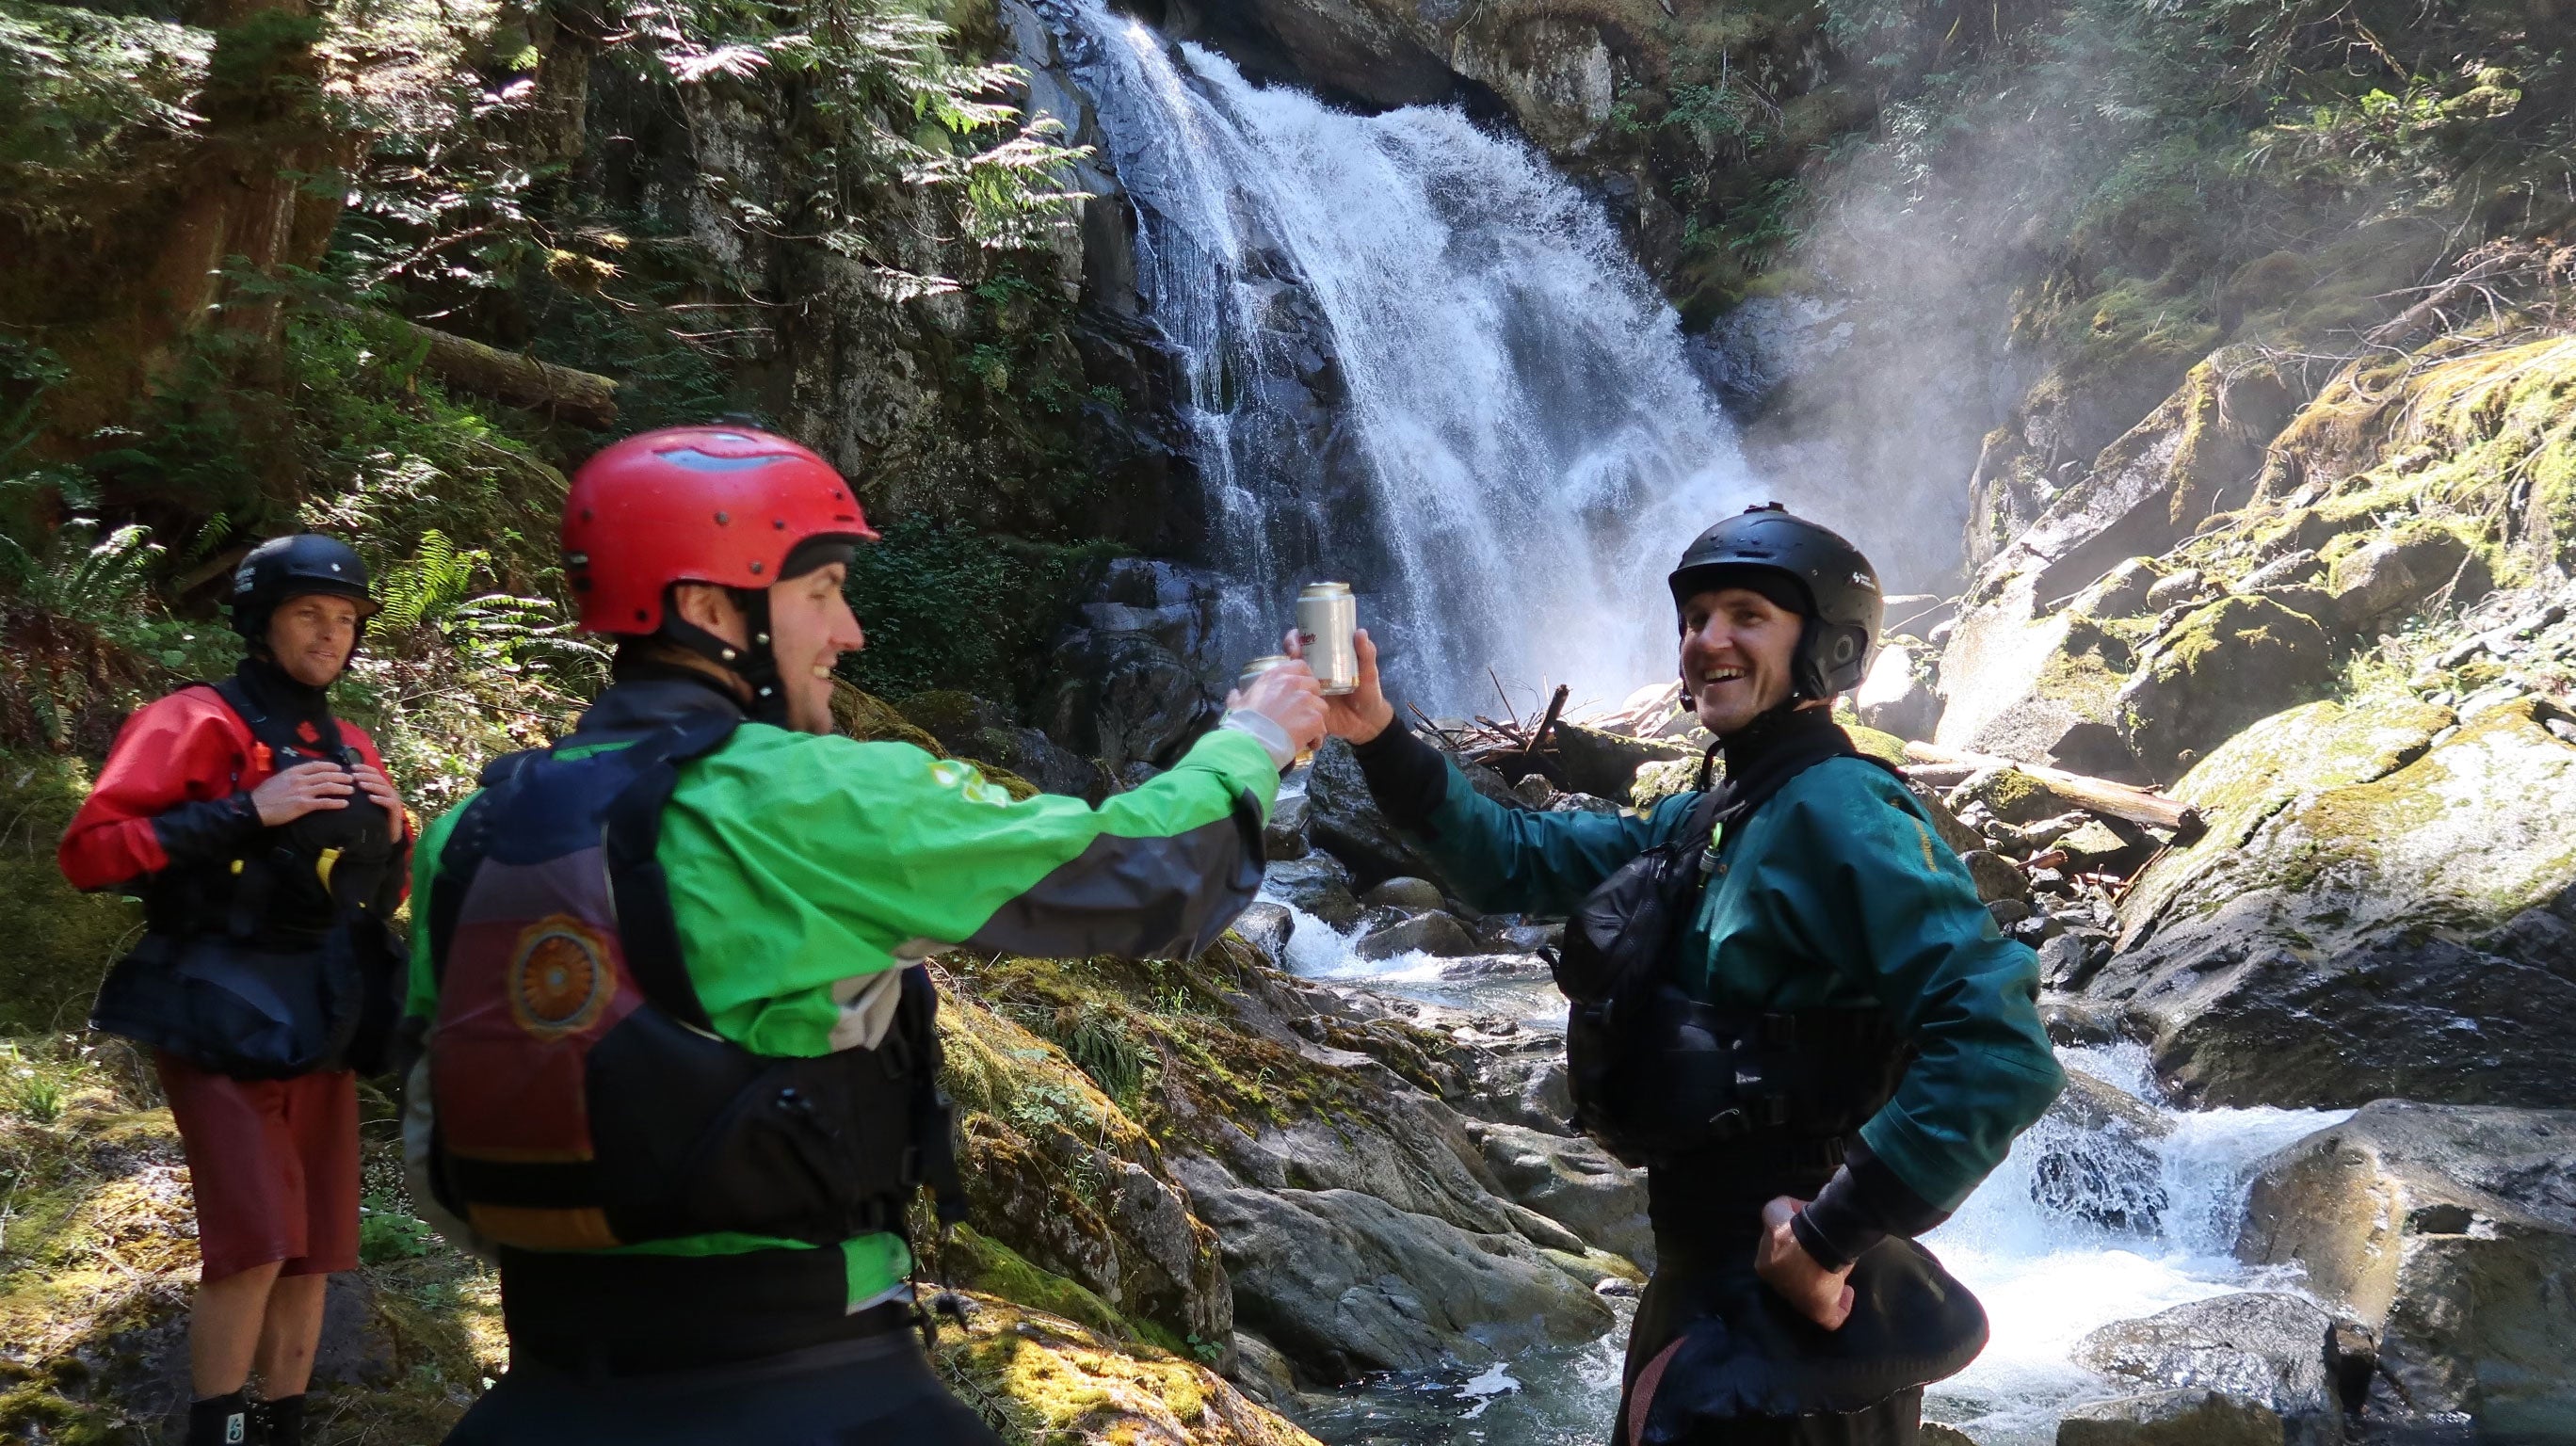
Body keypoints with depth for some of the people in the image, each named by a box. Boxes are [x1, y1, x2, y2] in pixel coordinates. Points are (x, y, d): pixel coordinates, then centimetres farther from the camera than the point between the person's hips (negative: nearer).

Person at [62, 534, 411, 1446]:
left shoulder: (352, 753, 16)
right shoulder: (198, 725, -5)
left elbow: (384, 899, 24)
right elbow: (89, 852, -16)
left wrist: (390, 837, 2)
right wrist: (248, 812, -20)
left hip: (321, 1028, 7)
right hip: (223, 1024, -7)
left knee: (311, 1257, 9)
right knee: (252, 1249, -16)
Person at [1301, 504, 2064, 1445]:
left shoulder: (1836, 812, -19)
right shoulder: (1705, 823, 10)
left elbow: (2003, 1055, -29)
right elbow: (1513, 859, 13)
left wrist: (1830, 1238, -26)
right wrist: (1380, 740, 0)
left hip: (1788, 1307, -9)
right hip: (1704, 1279, 9)